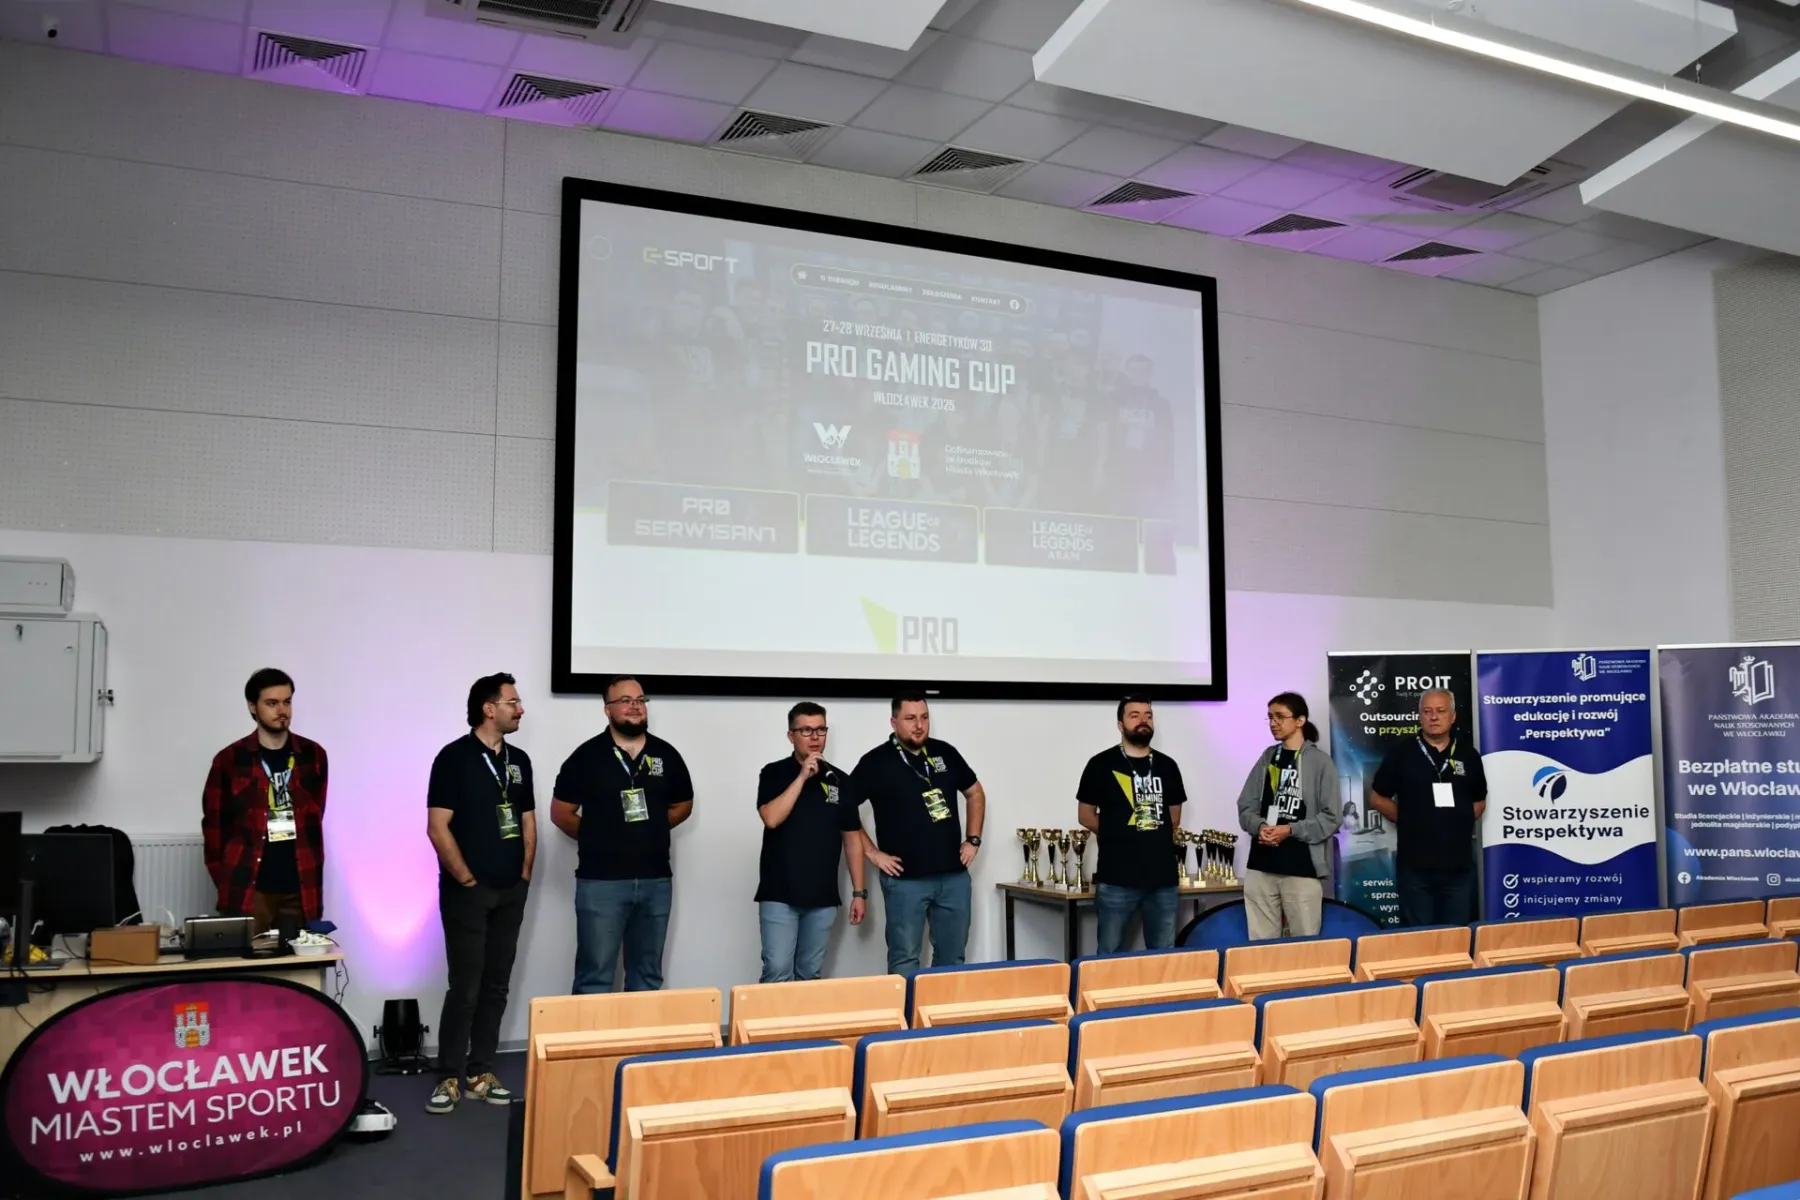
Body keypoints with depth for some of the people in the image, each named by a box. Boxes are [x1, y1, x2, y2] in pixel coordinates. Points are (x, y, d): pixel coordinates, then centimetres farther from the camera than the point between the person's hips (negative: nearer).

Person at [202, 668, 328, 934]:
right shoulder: (229, 760, 1)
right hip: (248, 891, -2)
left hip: (301, 891, 2)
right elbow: (214, 826, 5)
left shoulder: (313, 755, 7)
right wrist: (225, 884, 2)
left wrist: (313, 878, 11)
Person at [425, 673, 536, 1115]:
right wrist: (467, 880, -11)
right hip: (468, 892, -6)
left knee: (495, 986, 9)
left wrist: (524, 875, 7)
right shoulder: (454, 757, -9)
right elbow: (437, 828, -12)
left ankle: (480, 1073, 18)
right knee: (465, 988, -3)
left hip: (511, 892, 6)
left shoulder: (519, 760, 10)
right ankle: (451, 1077, 8)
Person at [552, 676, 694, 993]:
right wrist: (597, 838, 2)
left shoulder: (666, 755, 6)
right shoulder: (587, 756, -3)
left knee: (647, 975, 13)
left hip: (655, 880, 4)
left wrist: (649, 830, 7)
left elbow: (683, 805, 18)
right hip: (600, 881, -3)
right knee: (595, 977, -1)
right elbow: (561, 812, 3)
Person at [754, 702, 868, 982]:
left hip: (823, 898, 3)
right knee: (777, 972, -7)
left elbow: (852, 838, 10)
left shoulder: (840, 780, 7)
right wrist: (802, 776, -17)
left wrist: (859, 892, 7)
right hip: (779, 895, -3)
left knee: (810, 975, 10)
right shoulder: (774, 773, -1)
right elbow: (771, 818, -18)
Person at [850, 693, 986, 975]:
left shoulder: (945, 752, 7)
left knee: (952, 956, 12)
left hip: (954, 875, 4)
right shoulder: (876, 762, -6)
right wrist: (872, 852, -7)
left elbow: (975, 793, 20)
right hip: (905, 879, -4)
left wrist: (973, 840, 11)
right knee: (904, 958, 2)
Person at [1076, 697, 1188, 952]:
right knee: (1111, 955, 1)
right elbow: (1085, 815, 4)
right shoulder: (1101, 764, -1)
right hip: (1116, 878, -4)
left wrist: (1157, 839, 11)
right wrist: (1119, 836, 3)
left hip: (1163, 876, 4)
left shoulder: (1167, 766, 11)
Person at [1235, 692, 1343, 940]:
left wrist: (1290, 830, -16)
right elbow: (1245, 807, 10)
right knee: (1260, 943, 8)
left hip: (1302, 867, -4)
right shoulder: (1267, 758, 11)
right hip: (1261, 866, 4)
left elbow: (1332, 818, -6)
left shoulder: (1320, 762, -2)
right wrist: (1260, 826, -11)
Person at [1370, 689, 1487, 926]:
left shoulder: (1468, 755, 7)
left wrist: (1460, 822, 5)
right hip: (1414, 864, -2)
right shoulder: (1401, 754, -1)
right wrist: (1409, 821, 0)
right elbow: (1377, 798, 6)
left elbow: (1479, 800, 19)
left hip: (1458, 864, 2)